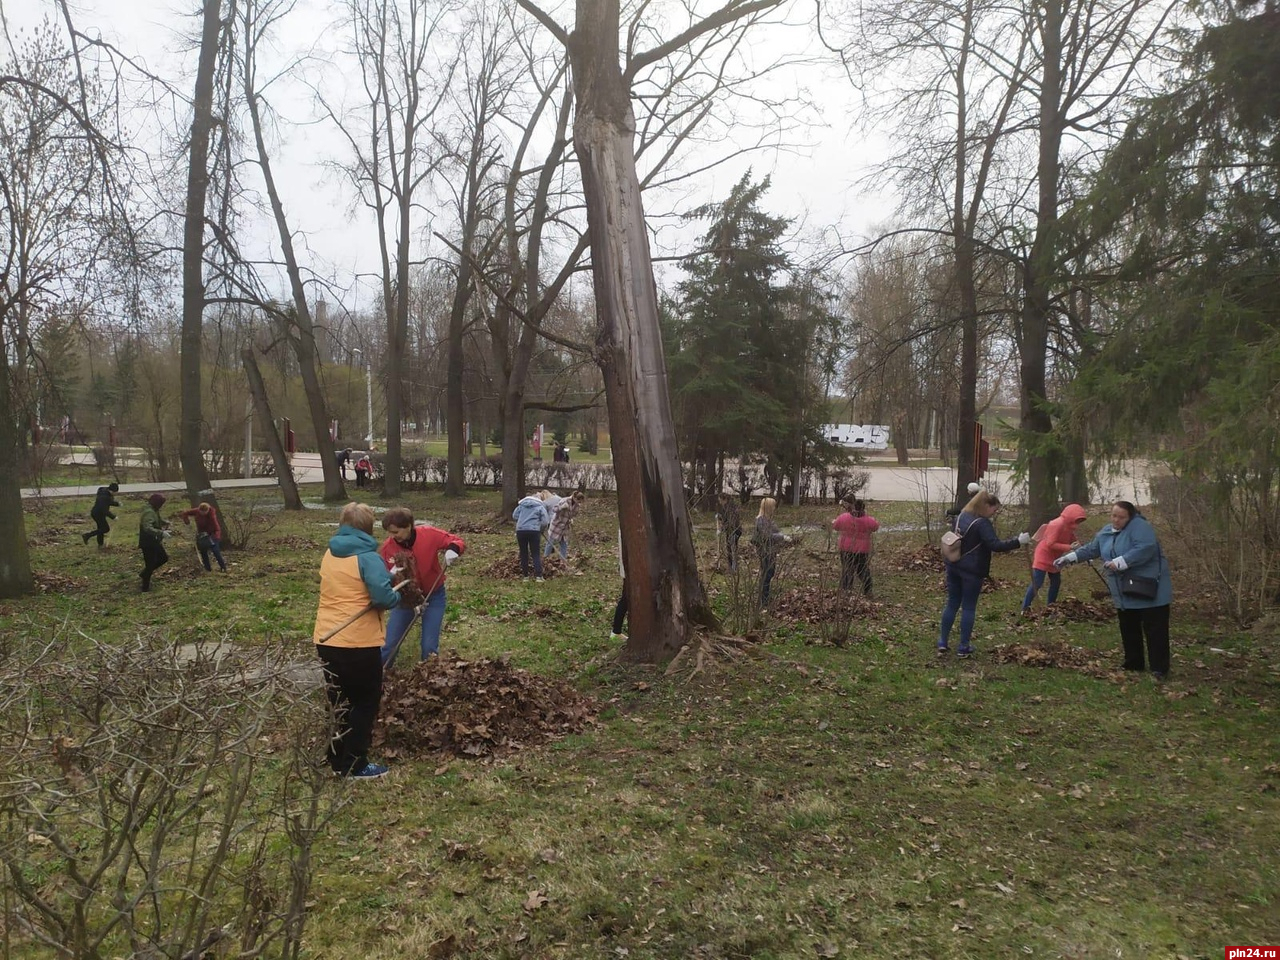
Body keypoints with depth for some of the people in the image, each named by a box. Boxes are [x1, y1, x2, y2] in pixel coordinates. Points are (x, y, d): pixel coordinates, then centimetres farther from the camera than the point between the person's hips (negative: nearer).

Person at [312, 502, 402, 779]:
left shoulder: (329, 555, 10)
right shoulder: (368, 557, -14)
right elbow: (383, 597, -25)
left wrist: (386, 575, 14)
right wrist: (397, 596, -3)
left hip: (325, 639, 7)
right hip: (359, 642, -6)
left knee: (340, 702, 20)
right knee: (366, 702, 10)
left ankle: (339, 758, 28)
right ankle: (354, 764, 12)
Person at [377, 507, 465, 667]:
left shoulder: (429, 534, -20)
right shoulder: (387, 547, -17)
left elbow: (457, 541, -9)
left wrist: (452, 550, -33)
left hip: (434, 595, -1)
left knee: (429, 647, -3)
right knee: (389, 644, 3)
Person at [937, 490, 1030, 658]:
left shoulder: (961, 516, 8)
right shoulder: (983, 523, -18)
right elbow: (995, 545, -25)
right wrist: (1018, 542, -23)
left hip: (953, 566, 7)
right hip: (972, 570, -7)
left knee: (952, 604, 13)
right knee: (969, 608, 4)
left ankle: (942, 642, 16)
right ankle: (964, 647, 9)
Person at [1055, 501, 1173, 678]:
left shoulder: (1139, 526, -15)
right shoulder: (1106, 532, 10)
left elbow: (1145, 549, -29)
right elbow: (1091, 549, 22)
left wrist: (1120, 562, -30)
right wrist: (1069, 557, 14)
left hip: (1149, 590, -8)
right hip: (1125, 593, 8)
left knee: (1154, 630, -3)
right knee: (1128, 630, 14)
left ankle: (1159, 669, 2)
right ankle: (1133, 665, 25)